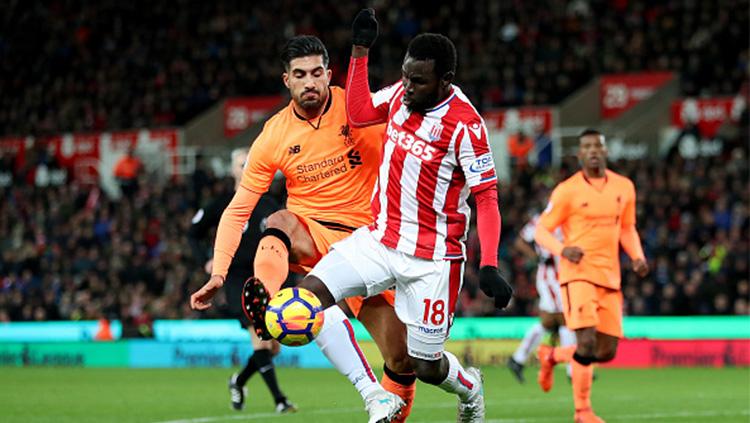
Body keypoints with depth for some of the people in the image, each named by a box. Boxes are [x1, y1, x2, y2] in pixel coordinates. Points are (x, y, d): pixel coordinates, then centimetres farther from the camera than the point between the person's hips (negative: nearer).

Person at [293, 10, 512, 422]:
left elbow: (486, 198, -16)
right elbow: (358, 113, 17)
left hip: (432, 259, -6)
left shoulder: (465, 124, -18)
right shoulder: (402, 93, 0)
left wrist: (489, 267, -25)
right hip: (379, 240, 6)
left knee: (426, 367, 5)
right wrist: (360, 50, 10)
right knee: (310, 291, -17)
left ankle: (469, 388, 42)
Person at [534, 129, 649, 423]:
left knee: (606, 352, 4)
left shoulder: (624, 188, 9)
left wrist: (637, 257, 4)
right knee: (587, 343, -19)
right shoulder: (567, 191, -5)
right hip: (579, 274, -5)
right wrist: (563, 249, -22)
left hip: (610, 277, 5)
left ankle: (552, 356, 31)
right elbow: (541, 230, -2)